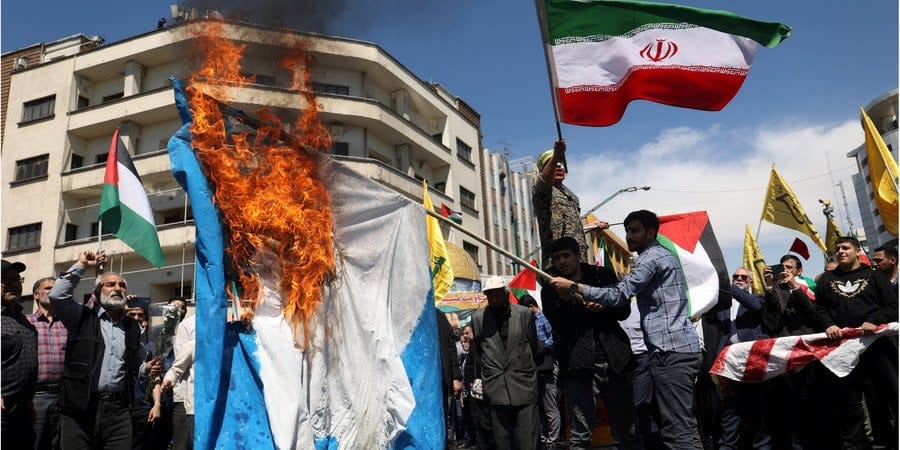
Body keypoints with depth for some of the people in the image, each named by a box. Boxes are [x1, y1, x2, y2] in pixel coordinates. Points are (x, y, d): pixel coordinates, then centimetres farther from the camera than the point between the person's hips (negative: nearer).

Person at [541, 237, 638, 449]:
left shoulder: (603, 276, 8)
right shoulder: (550, 290, 4)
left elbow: (624, 310, 9)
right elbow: (559, 328, -5)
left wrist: (602, 306, -11)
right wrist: (563, 300, -20)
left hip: (614, 360, 2)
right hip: (577, 365, -2)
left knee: (627, 430, 10)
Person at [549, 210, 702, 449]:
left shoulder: (651, 257, -9)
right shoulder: (662, 255, 23)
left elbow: (619, 295, -16)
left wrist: (573, 287, -13)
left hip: (670, 351, -11)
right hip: (681, 347, 11)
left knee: (678, 431, -12)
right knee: (681, 425, 13)